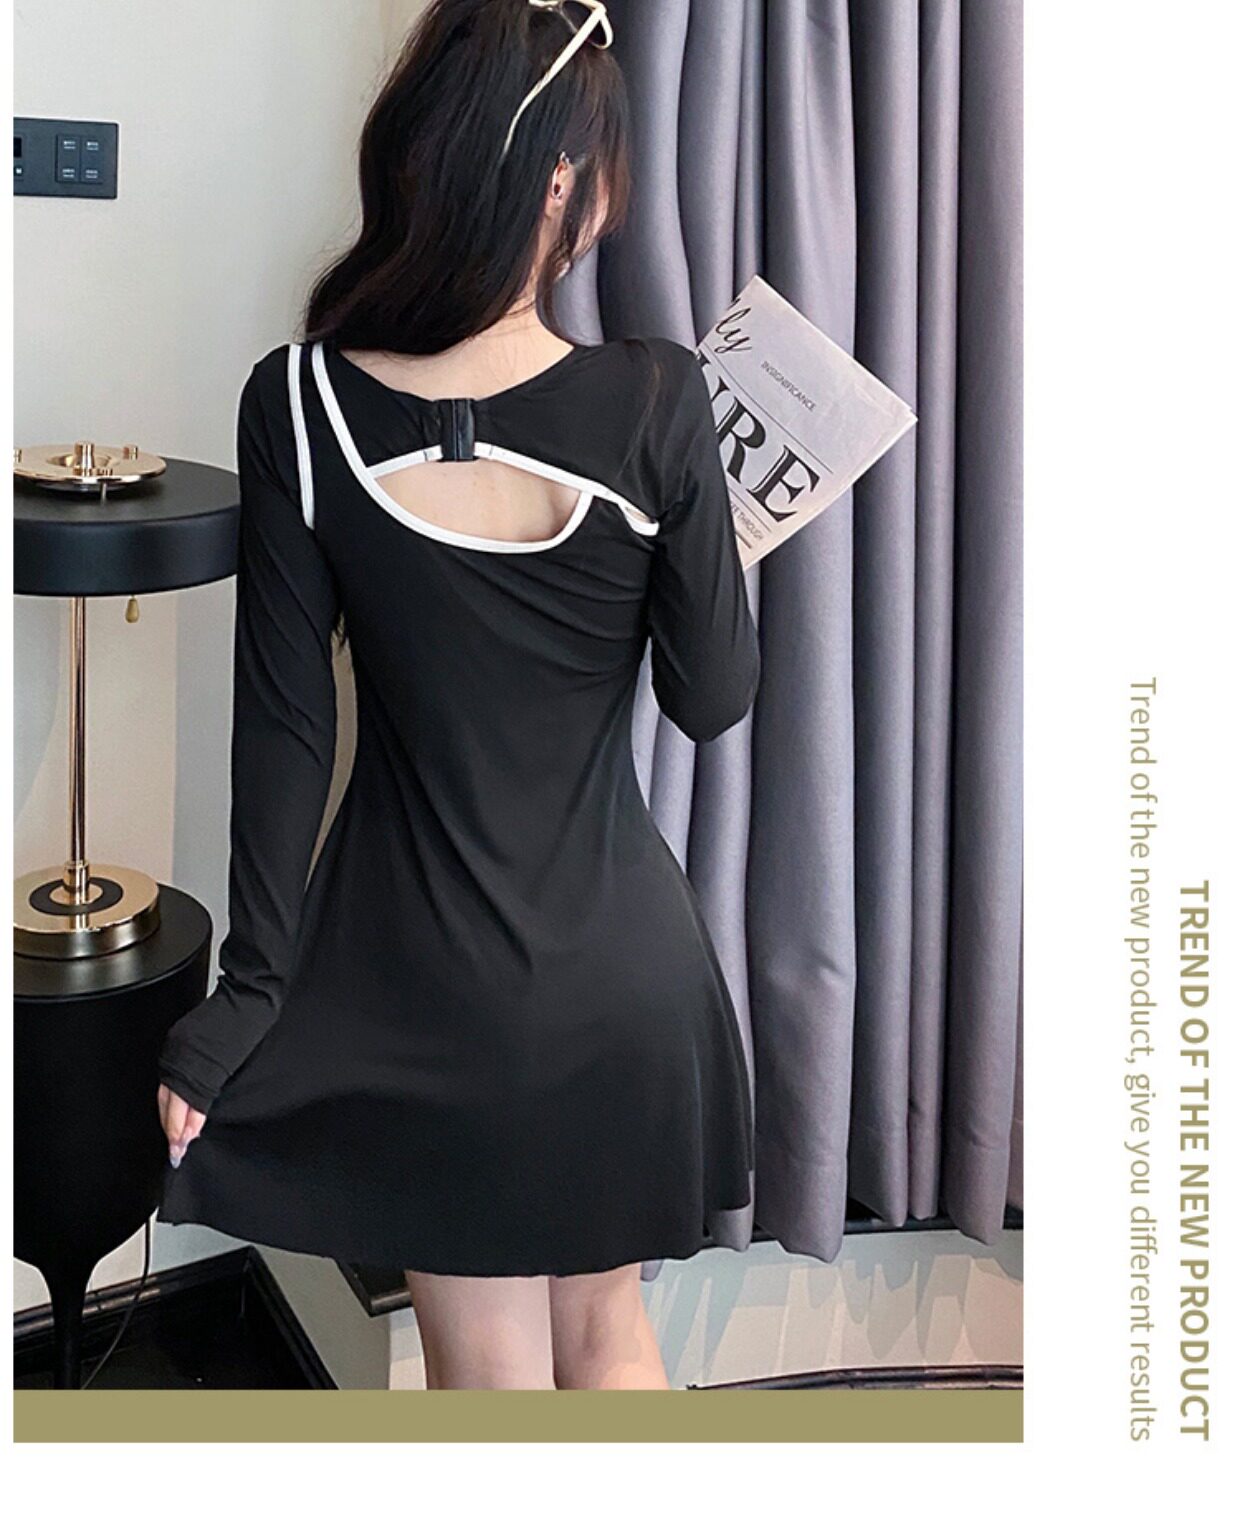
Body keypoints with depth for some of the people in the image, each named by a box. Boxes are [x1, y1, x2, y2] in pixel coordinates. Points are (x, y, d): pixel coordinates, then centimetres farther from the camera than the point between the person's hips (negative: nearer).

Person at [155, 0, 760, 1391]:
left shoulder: (298, 405, -12)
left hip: (419, 978, 0)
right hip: (623, 968, 1)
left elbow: (282, 726, -9)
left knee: (488, 1381, 16)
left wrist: (251, 991, -2)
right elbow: (712, 699, -6)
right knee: (607, 1326, 26)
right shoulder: (655, 403, -15)